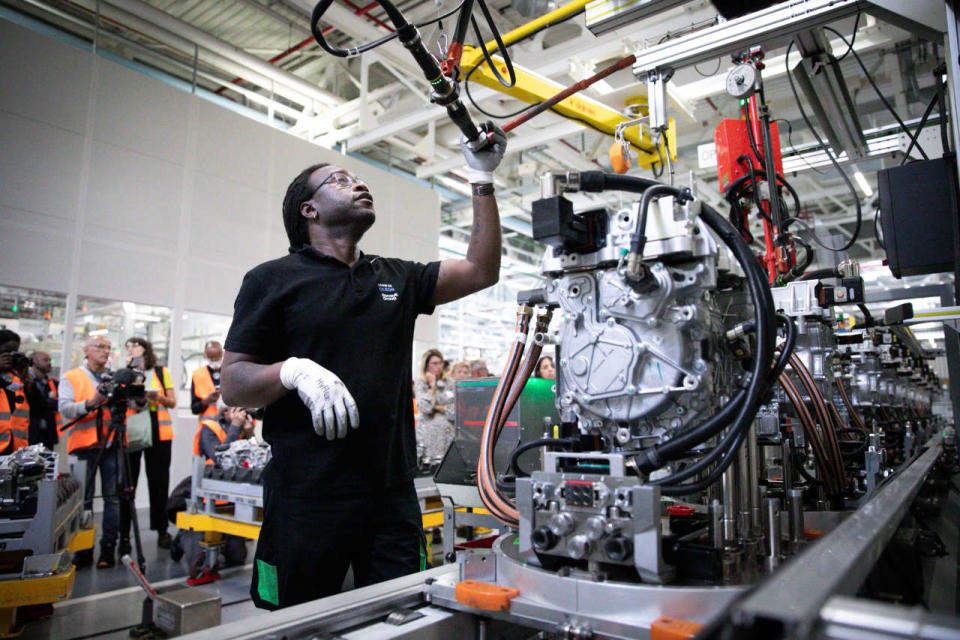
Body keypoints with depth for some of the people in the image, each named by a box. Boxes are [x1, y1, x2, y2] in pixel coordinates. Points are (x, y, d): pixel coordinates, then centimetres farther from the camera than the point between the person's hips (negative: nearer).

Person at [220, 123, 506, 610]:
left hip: (393, 496, 4)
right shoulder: (274, 279, 1)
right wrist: (294, 371, -22)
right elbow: (233, 384, -2)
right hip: (307, 501, -3)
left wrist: (482, 180, 8)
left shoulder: (398, 278, 15)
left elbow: (481, 271, 10)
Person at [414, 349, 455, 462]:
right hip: (429, 430, -2)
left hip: (448, 430, 2)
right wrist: (432, 385, -5)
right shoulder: (420, 384, 4)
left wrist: (439, 408, -3)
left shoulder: (450, 383, 11)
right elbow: (425, 408, -12)